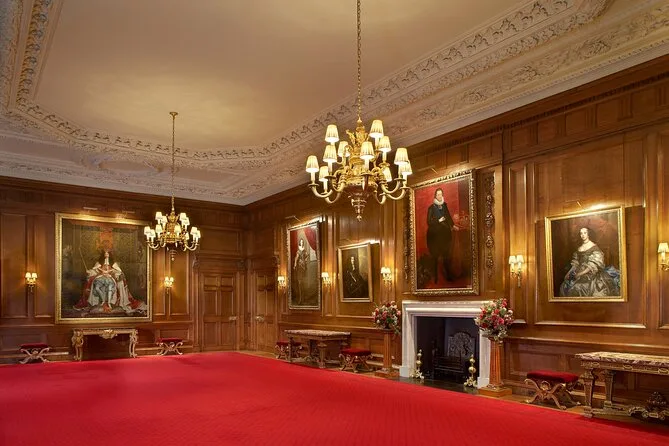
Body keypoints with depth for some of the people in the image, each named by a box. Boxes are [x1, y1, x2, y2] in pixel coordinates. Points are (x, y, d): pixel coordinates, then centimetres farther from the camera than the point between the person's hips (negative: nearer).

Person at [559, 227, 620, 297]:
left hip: (591, 272, -5)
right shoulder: (579, 248, 15)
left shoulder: (594, 247, -3)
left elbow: (593, 265, -10)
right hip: (580, 271, 5)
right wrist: (569, 272, 3)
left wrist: (582, 273, -18)